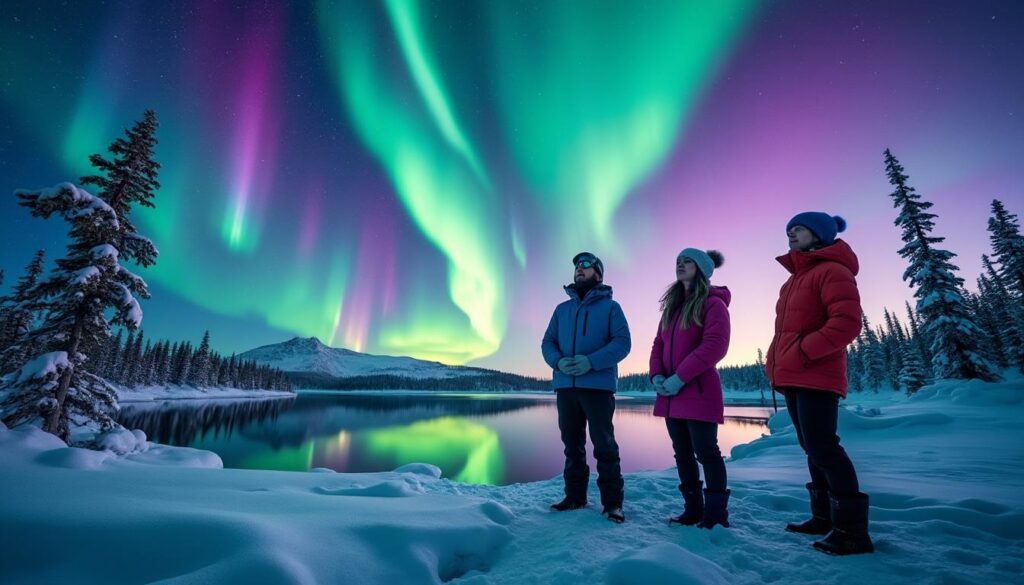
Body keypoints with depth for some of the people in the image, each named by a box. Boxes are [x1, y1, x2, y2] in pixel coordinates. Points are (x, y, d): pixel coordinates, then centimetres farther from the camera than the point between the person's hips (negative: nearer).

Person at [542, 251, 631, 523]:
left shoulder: (610, 307, 4)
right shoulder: (562, 309, 16)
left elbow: (622, 343, -7)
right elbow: (547, 343, 11)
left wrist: (591, 362, -21)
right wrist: (558, 362, -11)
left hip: (598, 386, -4)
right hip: (565, 386, 4)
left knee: (604, 446, 1)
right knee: (572, 445, 13)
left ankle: (612, 502, 14)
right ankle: (575, 496, 26)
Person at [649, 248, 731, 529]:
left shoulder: (713, 303, -5)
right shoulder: (671, 306, 17)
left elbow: (715, 346, -18)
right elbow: (658, 344, 14)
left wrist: (681, 377, -20)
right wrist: (656, 374, -3)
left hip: (699, 391, -7)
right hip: (671, 394, 8)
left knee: (706, 453, 1)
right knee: (683, 454, 14)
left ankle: (716, 515, 14)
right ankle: (693, 509, 27)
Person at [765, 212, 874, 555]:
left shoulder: (831, 270, -6)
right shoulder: (794, 280, 20)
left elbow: (847, 322, -18)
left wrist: (804, 352, -19)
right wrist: (775, 364, 11)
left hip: (816, 377, -9)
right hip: (793, 378, 9)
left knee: (822, 447, -8)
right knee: (813, 448, 14)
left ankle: (852, 529, 2)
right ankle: (824, 517, 24)